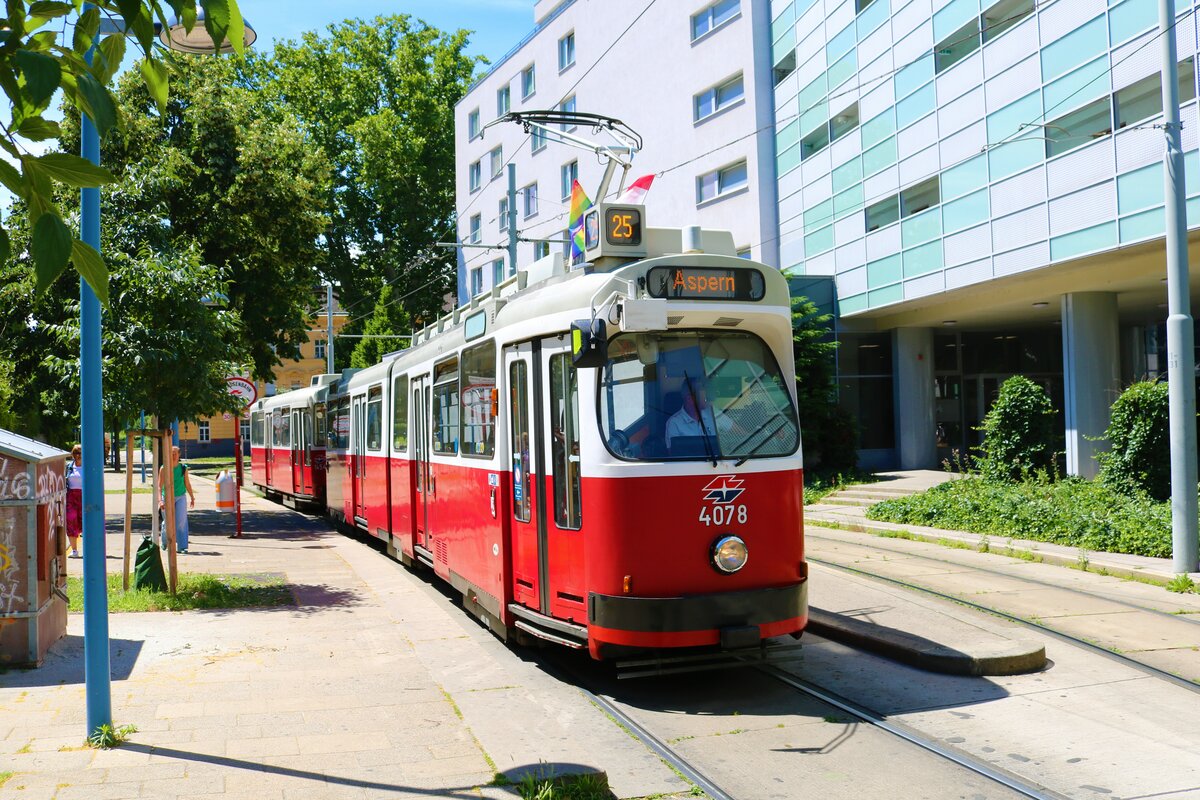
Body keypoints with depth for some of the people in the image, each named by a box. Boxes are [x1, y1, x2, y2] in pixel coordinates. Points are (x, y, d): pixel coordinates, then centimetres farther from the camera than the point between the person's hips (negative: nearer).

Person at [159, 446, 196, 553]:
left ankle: (182, 546, -8)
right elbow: (159, 485, -9)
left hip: (181, 497, 1)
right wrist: (160, 500, -19)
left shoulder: (183, 468, 2)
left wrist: (192, 498, 17)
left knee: (181, 521, -10)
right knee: (167, 522, 9)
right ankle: (165, 542, 37)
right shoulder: (164, 468, -5)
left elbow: (187, 484, 12)